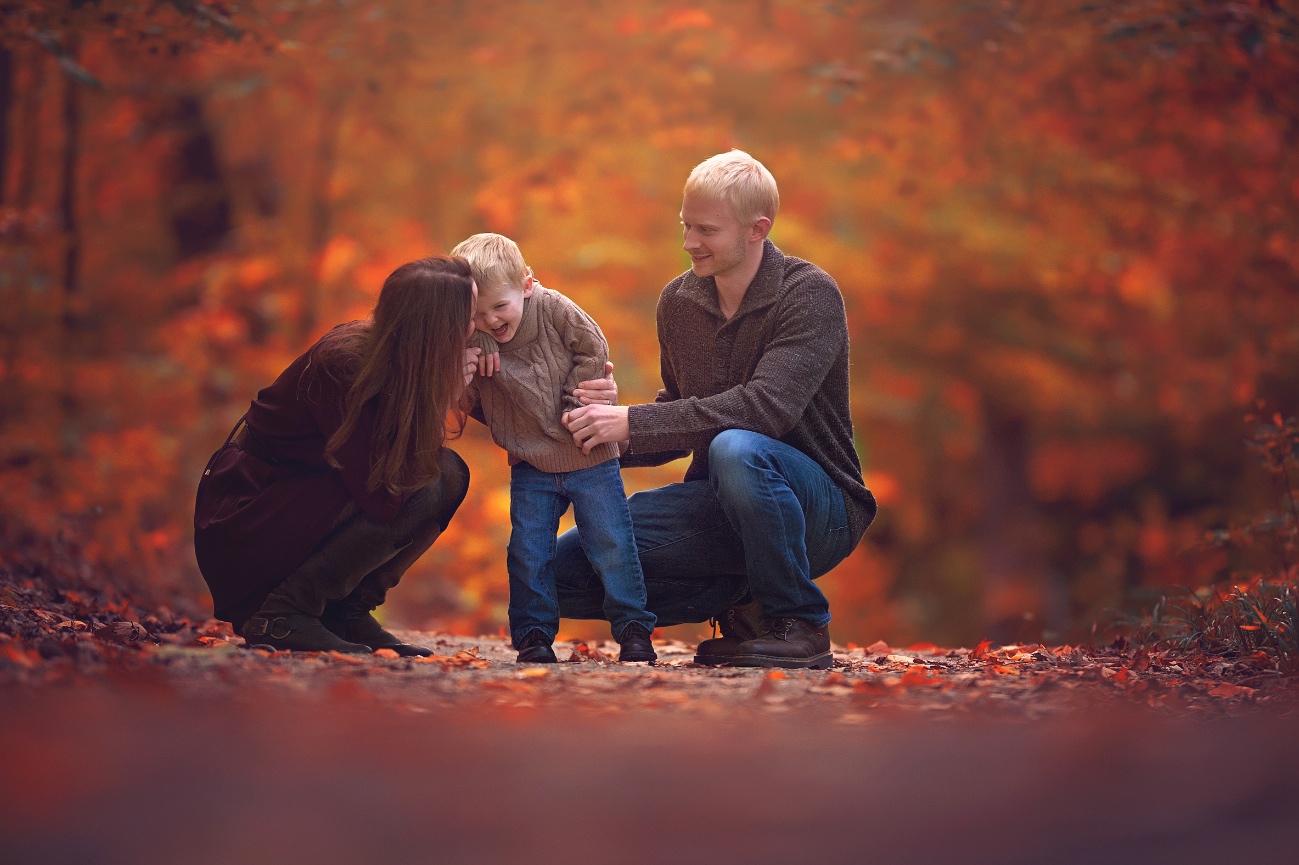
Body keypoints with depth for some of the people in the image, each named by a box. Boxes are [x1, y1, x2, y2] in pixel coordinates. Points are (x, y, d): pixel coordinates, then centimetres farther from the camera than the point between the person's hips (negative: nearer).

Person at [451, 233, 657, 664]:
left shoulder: (555, 309, -12)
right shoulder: (473, 341, -5)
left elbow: (594, 352, -6)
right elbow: (472, 401, -3)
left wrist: (574, 408, -10)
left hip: (589, 457, -2)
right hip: (530, 468, 3)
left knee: (612, 544, -1)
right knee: (527, 554, 1)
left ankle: (633, 629, 9)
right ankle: (534, 636, 12)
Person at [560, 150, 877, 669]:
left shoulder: (810, 294, -14)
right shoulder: (678, 300, 7)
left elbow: (766, 406, -29)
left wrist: (633, 424, -30)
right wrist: (609, 430, -7)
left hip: (818, 506, -6)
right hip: (719, 505, 6)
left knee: (735, 449, -40)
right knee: (565, 571, -12)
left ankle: (799, 623, -17)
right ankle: (744, 600, 3)